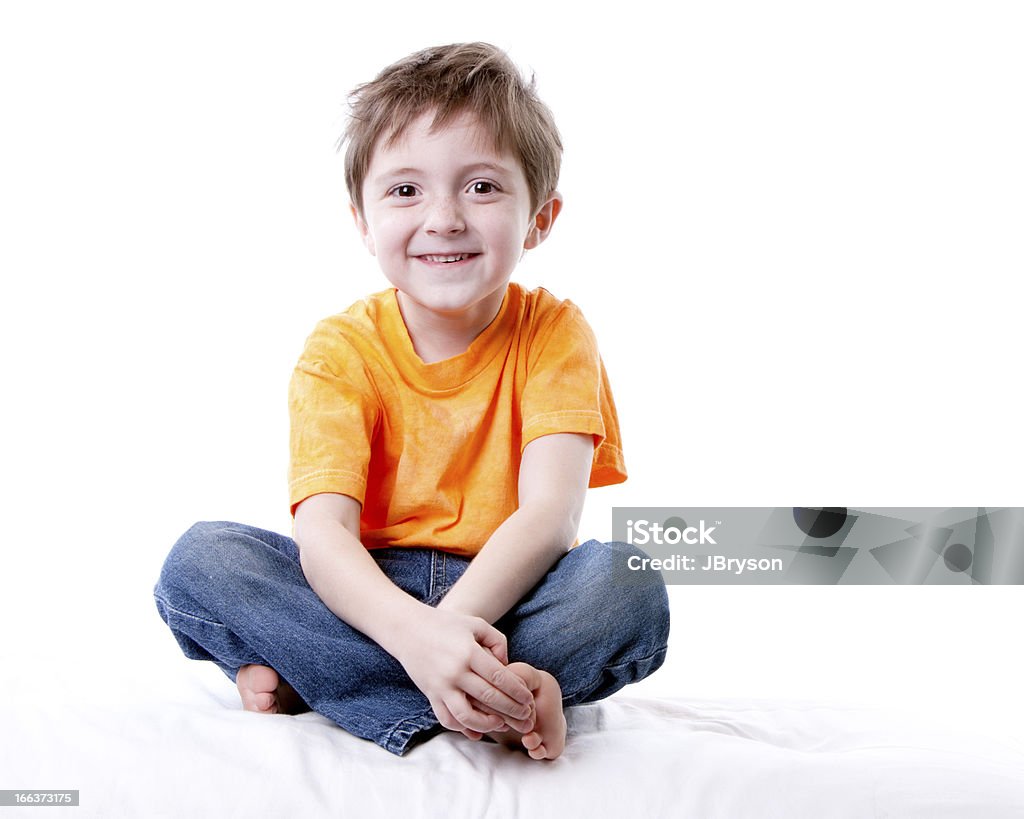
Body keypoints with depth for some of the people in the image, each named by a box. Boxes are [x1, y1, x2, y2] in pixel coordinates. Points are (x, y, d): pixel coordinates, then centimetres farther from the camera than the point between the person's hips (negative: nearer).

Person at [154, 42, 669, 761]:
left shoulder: (554, 332, -5)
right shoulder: (342, 350, -6)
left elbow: (551, 513, -18)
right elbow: (321, 530, -21)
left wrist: (453, 622, -37)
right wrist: (413, 633, -42)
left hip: (505, 595, 0)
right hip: (370, 595, 1)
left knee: (630, 585, -31)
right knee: (200, 559, -25)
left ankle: (308, 681, -27)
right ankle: (494, 704, -31)